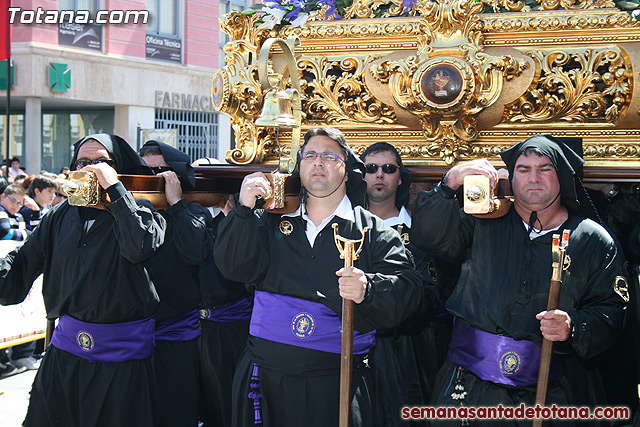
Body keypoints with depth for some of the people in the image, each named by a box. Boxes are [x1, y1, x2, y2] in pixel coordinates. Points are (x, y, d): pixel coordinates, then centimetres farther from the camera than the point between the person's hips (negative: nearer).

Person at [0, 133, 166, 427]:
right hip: (65, 351, 4)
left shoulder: (138, 211, 0)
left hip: (122, 354, -3)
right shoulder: (61, 216, 10)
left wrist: (113, 187, -17)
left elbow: (142, 247, -22)